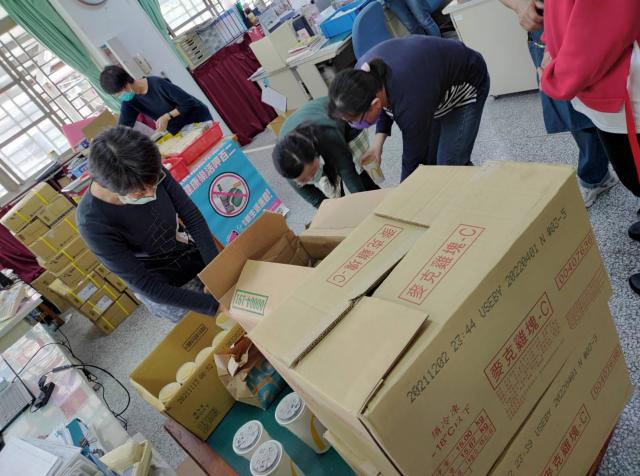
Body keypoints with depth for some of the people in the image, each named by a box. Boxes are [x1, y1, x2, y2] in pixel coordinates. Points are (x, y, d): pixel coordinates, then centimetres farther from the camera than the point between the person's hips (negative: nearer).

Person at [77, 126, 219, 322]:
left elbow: (193, 216, -14)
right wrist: (214, 305, -30)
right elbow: (145, 285, -27)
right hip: (165, 291, -4)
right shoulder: (93, 223, -31)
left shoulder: (151, 173, -21)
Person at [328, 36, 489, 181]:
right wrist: (378, 142, -10)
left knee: (450, 167, -12)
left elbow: (413, 162, -28)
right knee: (428, 157, 5)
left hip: (466, 85, -6)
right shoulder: (363, 74, -21)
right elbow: (387, 104, 1)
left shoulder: (410, 103, -42)